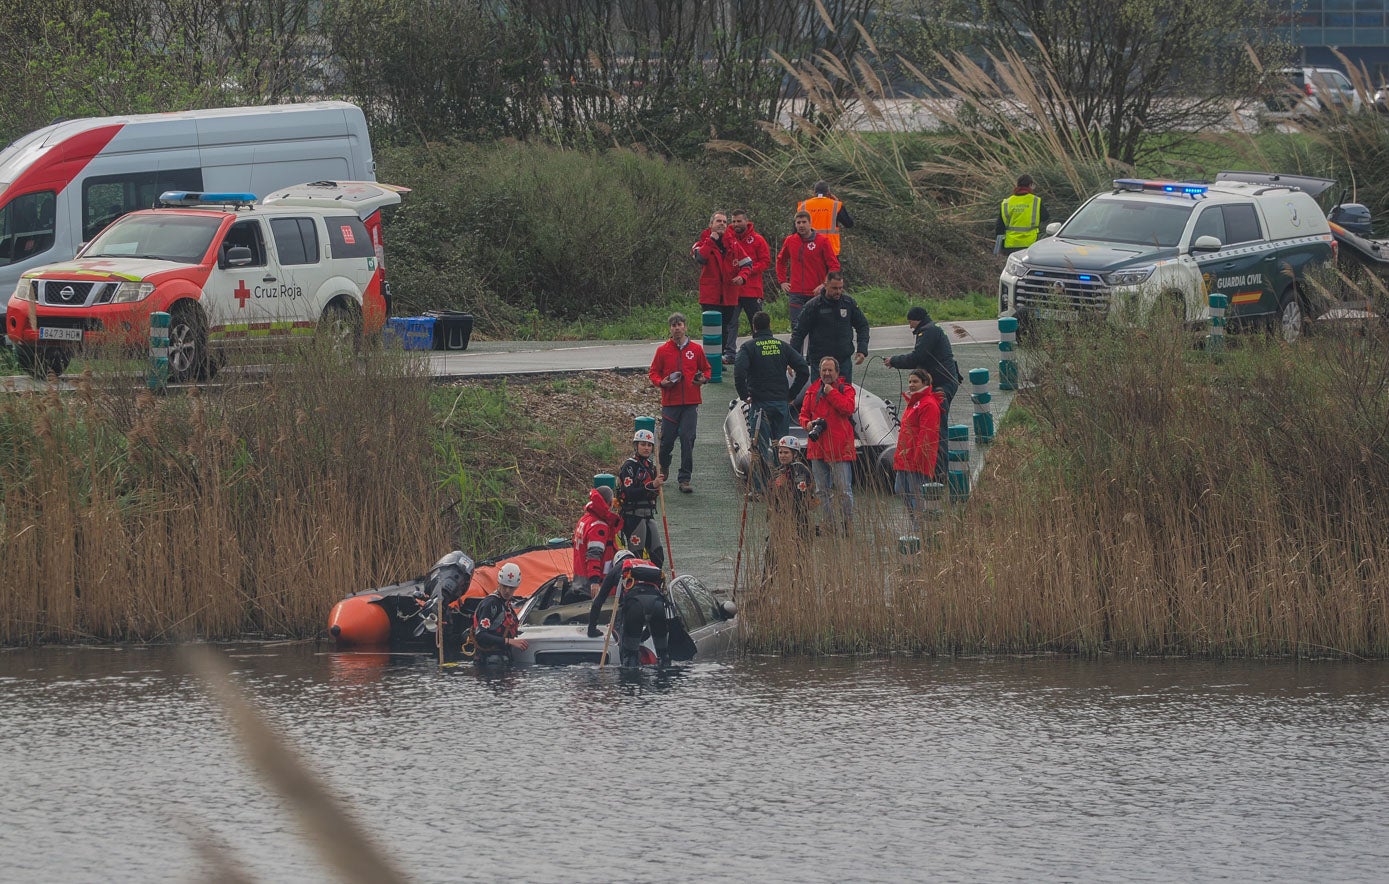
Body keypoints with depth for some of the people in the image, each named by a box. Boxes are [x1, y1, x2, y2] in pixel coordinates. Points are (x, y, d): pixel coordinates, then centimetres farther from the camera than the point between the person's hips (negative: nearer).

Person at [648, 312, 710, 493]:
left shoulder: (696, 349, 7)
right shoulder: (663, 350, 6)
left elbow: (706, 369, 18)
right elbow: (653, 373, 11)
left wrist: (703, 378, -4)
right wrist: (661, 382, -9)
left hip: (691, 402, 0)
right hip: (670, 402, 0)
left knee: (687, 439, -6)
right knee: (667, 438, 1)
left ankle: (685, 479, -2)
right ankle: (664, 467, 30)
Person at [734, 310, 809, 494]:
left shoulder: (748, 347, -4)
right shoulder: (783, 346, 7)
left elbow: (739, 373, -19)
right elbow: (804, 370, 2)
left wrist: (745, 396, -6)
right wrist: (791, 394, 8)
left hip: (759, 403, -3)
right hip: (782, 403, 3)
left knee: (760, 447, -2)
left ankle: (760, 489, -6)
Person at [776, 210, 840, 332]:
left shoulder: (822, 241, -4)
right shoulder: (790, 241, 7)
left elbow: (834, 266, -3)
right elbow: (780, 261, 24)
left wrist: (825, 284, -13)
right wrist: (782, 281, 14)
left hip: (816, 293, -2)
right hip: (796, 294, 2)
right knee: (797, 326, -4)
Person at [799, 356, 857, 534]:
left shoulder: (846, 389, 1)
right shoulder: (812, 391, 14)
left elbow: (848, 408, -17)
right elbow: (804, 413, 18)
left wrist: (831, 392, -11)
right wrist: (808, 424, -5)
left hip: (839, 448, -5)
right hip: (817, 448, 5)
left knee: (843, 490, -5)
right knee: (822, 491, 10)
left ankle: (846, 524, 3)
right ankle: (829, 524, 18)